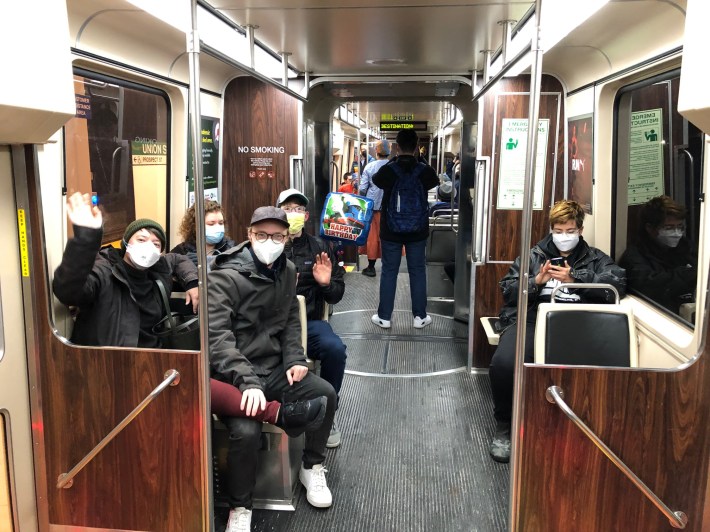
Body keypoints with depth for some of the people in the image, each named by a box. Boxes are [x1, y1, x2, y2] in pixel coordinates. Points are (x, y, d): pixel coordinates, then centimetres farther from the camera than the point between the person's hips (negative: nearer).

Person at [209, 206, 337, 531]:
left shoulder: (287, 271, 8)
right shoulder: (226, 276, -16)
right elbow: (216, 336, -24)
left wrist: (295, 359, 0)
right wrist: (248, 380, -35)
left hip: (274, 368, 7)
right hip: (233, 376, -7)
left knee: (325, 393, -4)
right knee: (246, 431, -29)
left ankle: (312, 468, 22)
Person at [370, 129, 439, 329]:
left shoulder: (388, 170, -11)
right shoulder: (425, 170, -8)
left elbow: (375, 180, 12)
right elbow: (435, 182, 16)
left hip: (391, 231, -1)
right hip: (417, 232, 1)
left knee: (388, 272, 8)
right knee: (418, 272, 10)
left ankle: (384, 317, 14)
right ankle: (420, 316, 17)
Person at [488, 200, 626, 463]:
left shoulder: (596, 258, 23)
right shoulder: (535, 255, 26)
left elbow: (617, 283, 3)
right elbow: (507, 289, 17)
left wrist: (575, 278, -5)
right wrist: (536, 281, 0)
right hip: (532, 319, 1)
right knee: (503, 363, -31)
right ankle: (504, 426, -3)